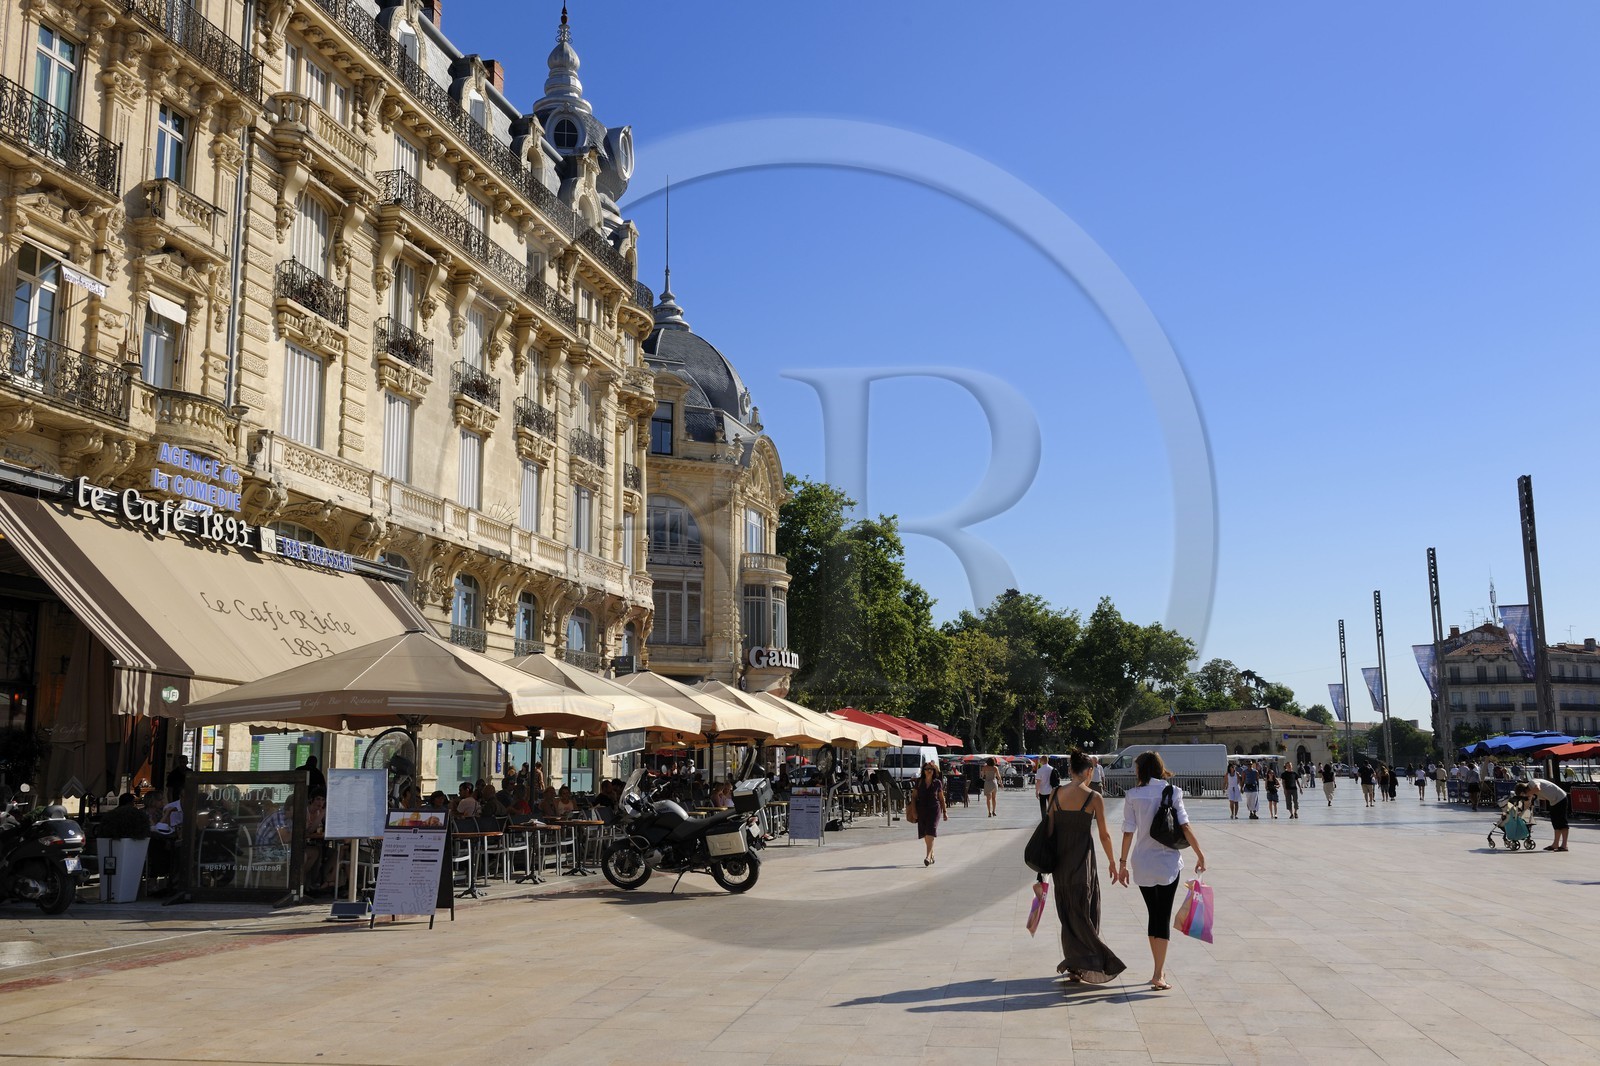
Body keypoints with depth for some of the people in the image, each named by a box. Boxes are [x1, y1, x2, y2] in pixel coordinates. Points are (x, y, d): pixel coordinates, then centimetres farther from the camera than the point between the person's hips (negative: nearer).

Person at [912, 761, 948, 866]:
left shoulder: (937, 783, 2)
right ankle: (932, 855, 27)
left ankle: (928, 856, -21)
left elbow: (941, 798, 10)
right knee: (925, 834, 9)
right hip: (922, 810, 3)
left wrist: (944, 812, 11)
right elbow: (914, 796, 7)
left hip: (934, 809, -3)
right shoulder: (919, 782, 4)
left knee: (930, 833, -15)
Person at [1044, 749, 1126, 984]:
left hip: (1060, 860, 4)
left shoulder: (1055, 794, -1)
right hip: (1083, 859, -4)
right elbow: (1104, 834, -5)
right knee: (1084, 912, 7)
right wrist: (1112, 861, 9)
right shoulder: (1094, 798, -11)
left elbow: (1049, 828, 2)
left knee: (1068, 912, 15)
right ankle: (1077, 964, 3)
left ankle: (1074, 965, 21)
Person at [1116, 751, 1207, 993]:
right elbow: (1185, 826, -8)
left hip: (1143, 863, 1)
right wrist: (1199, 853, 2)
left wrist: (1122, 862, 2)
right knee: (1164, 917, 3)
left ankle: (1159, 970, 22)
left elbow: (1128, 832, -5)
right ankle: (1158, 974, -4)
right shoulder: (1172, 792, -4)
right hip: (1169, 863, -1)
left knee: (1153, 915, 15)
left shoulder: (1133, 795, -4)